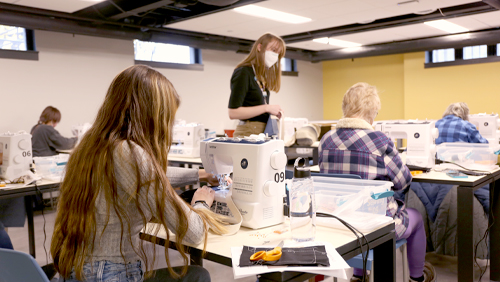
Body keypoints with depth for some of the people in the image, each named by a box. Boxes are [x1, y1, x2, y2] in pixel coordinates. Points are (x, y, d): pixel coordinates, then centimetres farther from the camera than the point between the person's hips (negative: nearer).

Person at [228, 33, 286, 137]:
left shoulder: (262, 77, 17)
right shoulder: (243, 73, -8)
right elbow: (233, 113, -16)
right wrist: (266, 108, -17)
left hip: (263, 132, 8)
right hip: (248, 133, -7)